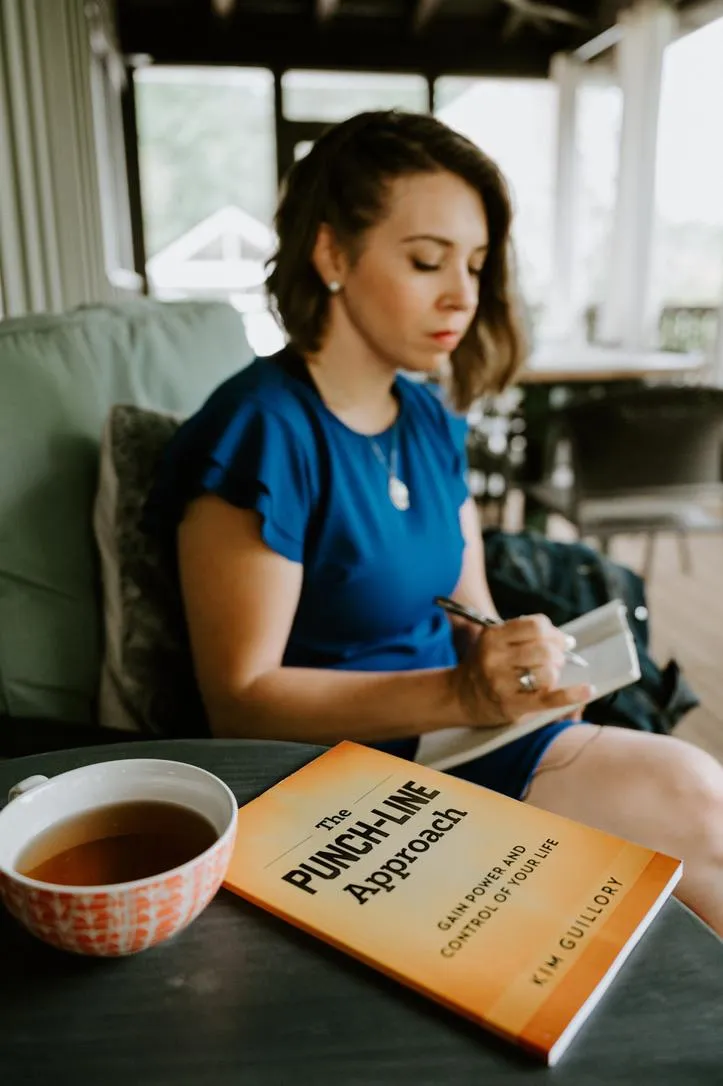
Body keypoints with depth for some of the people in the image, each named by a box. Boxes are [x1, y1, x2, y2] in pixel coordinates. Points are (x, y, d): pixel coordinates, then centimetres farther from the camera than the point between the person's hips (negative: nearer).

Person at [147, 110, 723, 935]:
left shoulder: (432, 418, 6)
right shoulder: (260, 432, -17)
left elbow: (471, 613, 12)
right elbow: (240, 700, -17)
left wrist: (521, 666, -9)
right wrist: (460, 692, -25)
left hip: (453, 735, 7)